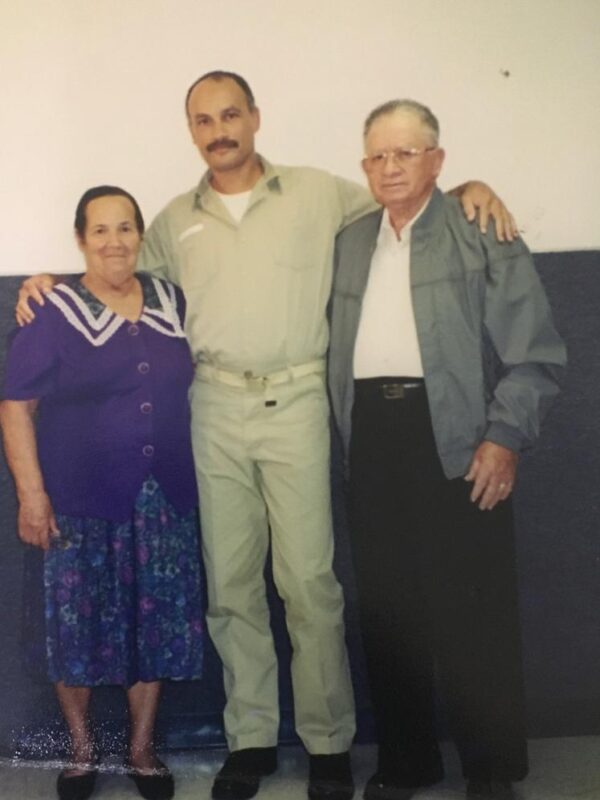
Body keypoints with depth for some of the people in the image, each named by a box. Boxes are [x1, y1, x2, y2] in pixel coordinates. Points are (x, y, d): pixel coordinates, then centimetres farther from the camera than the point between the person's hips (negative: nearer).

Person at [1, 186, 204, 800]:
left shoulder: (172, 302, 6)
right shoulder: (53, 312, -6)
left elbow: (190, 381, 17)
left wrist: (193, 473, 11)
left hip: (164, 497, 4)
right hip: (81, 499, -3)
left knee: (157, 622, 10)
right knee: (78, 625, 6)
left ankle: (142, 748, 29)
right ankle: (81, 749, 29)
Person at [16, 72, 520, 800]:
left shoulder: (317, 193, 7)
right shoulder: (175, 221, 15)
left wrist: (466, 190, -3)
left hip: (295, 400, -2)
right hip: (216, 406, 3)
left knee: (309, 579, -3)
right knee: (230, 581, 6)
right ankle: (250, 737, 20)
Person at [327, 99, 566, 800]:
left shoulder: (483, 235, 0)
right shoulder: (349, 243, 16)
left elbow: (533, 352, -5)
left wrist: (504, 436, -13)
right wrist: (348, 433, 8)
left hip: (455, 438, -4)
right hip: (372, 436, 5)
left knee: (472, 610, 1)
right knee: (387, 609, 10)